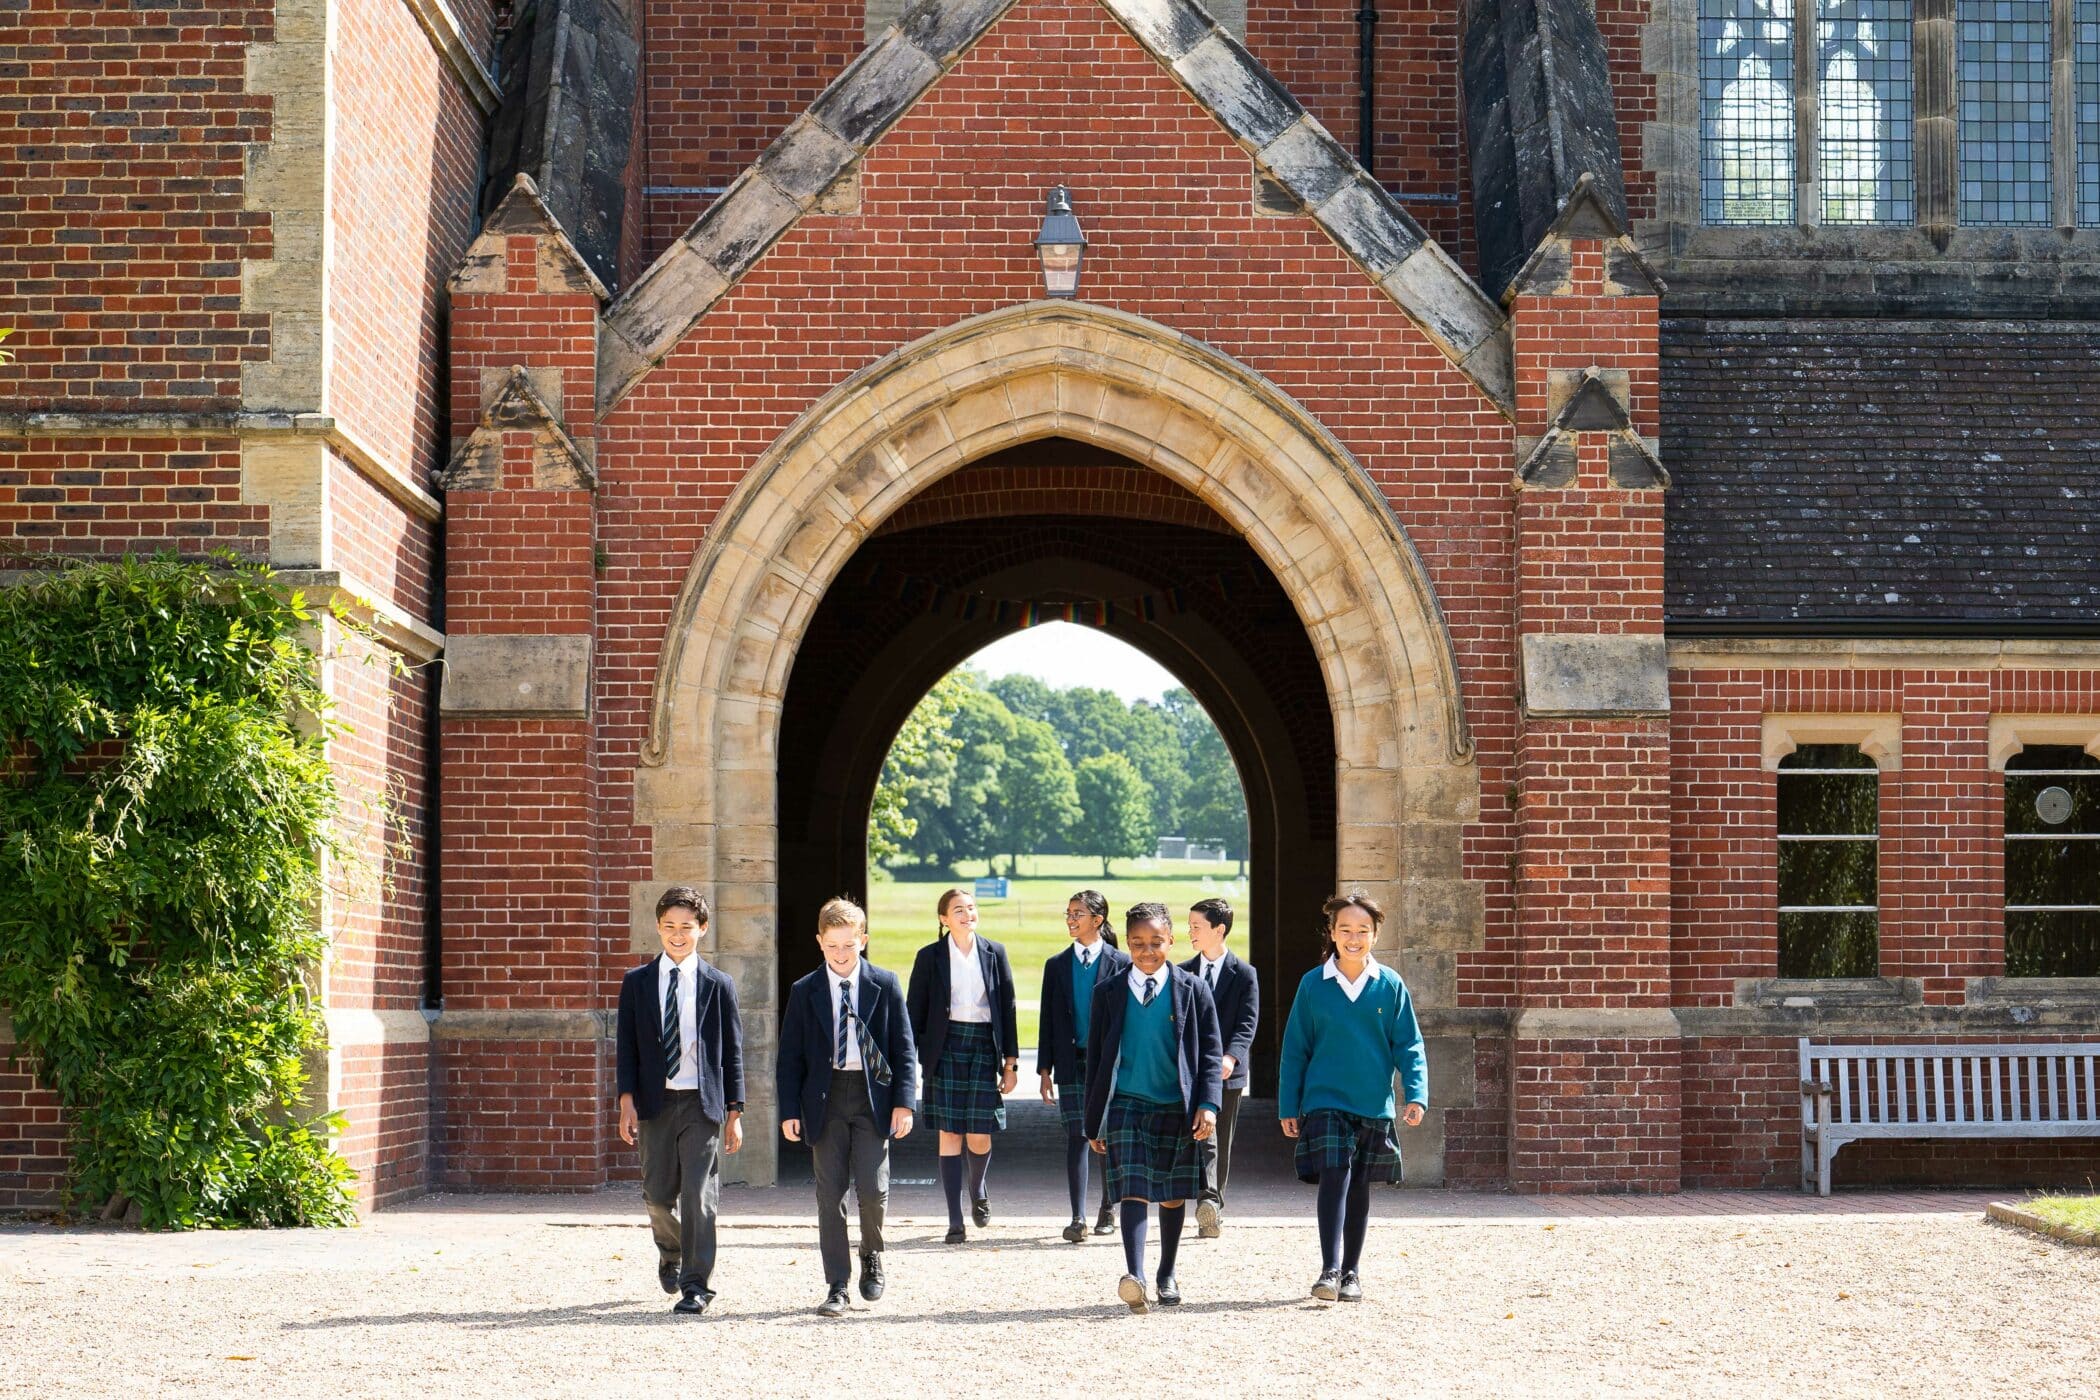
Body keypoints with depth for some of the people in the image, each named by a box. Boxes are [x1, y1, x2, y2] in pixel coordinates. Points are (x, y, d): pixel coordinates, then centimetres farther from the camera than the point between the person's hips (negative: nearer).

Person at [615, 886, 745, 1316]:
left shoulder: (718, 985, 3)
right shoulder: (637, 982, 7)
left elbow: (732, 1052, 4)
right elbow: (625, 1046, 5)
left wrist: (734, 1113, 0)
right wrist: (627, 1100, -7)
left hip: (703, 1103, -2)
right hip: (655, 1102, 2)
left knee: (698, 1195, -7)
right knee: (658, 1194, 7)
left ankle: (695, 1286, -2)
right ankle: (671, 1252, 38)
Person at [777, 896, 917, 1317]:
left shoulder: (885, 985, 2)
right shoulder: (805, 992, 4)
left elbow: (904, 1049, 3)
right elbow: (790, 1057, 5)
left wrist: (903, 1102, -5)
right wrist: (790, 1110, -3)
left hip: (873, 1095, -1)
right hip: (825, 1099, 1)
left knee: (873, 1189, -8)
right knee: (830, 1194, 1)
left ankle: (872, 1257, 21)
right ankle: (836, 1285, 7)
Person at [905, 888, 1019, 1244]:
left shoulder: (994, 954, 7)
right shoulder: (930, 957, 2)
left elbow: (1007, 1008, 8)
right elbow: (915, 1012, 3)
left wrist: (1011, 1061, 5)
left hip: (984, 1047, 1)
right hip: (945, 1050, -1)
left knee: (980, 1135, 1)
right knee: (950, 1133, -4)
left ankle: (978, 1190, 34)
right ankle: (955, 1220, 0)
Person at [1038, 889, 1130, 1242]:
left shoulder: (1120, 964, 0)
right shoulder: (1057, 965, 8)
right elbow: (1049, 1020, 8)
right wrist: (1046, 1070, 3)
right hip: (1072, 1063, 2)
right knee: (1076, 1136, -3)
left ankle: (1108, 1209, 23)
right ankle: (1078, 1218, -5)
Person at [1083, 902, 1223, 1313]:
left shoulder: (1192, 991, 3)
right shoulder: (1108, 993, 5)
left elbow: (1211, 1052, 3)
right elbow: (1095, 1057, 8)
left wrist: (1208, 1103, -11)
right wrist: (1093, 1121, 6)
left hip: (1176, 1108, 1)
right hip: (1127, 1106, -1)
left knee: (1173, 1195, 11)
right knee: (1134, 1190, -14)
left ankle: (1167, 1275, 27)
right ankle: (1135, 1276, -27)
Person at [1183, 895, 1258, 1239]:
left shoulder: (1244, 975, 2)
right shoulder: (1183, 974, 9)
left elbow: (1247, 1024, -8)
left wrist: (1231, 1057, -24)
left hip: (1227, 1072, 0)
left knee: (1222, 1146, 4)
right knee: (1204, 1137, -11)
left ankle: (1213, 1215, 5)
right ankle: (1208, 1203, -20)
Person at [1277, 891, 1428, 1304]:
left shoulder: (1390, 986, 1)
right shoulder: (1313, 985, 0)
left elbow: (1409, 1045, 2)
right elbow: (1295, 1049, 3)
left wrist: (1416, 1095, -10)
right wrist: (1288, 1107, 2)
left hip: (1374, 1106, 2)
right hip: (1325, 1102, -2)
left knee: (1359, 1188, 10)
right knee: (1334, 1180, -16)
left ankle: (1351, 1272, 22)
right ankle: (1330, 1270, -17)